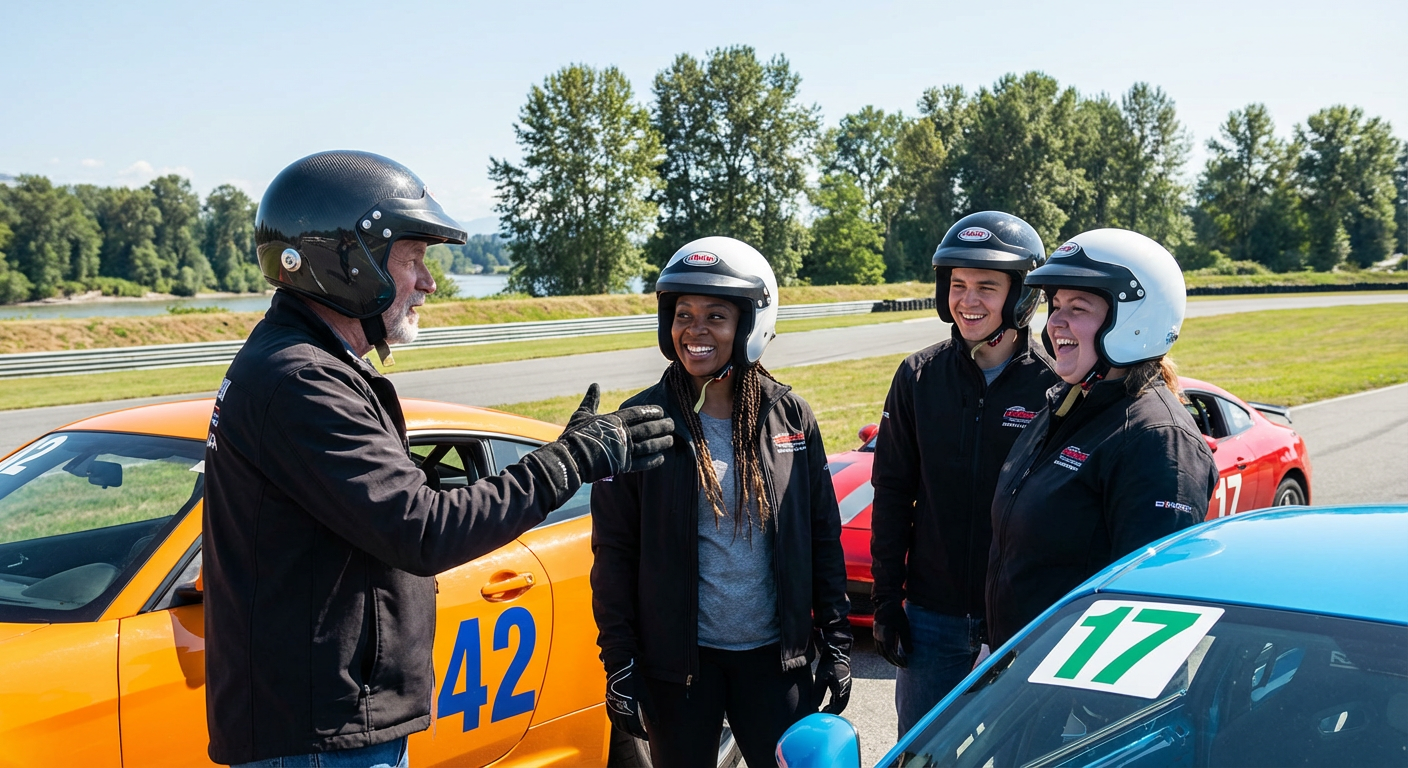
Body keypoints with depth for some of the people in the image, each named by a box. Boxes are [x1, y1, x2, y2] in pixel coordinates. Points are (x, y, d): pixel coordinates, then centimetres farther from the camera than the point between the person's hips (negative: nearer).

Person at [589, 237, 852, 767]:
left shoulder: (790, 416, 0)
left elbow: (823, 538, 5)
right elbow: (614, 555, -3)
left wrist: (836, 642, 4)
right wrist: (618, 665, -6)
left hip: (775, 654, 2)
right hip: (679, 663, -1)